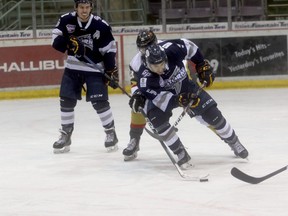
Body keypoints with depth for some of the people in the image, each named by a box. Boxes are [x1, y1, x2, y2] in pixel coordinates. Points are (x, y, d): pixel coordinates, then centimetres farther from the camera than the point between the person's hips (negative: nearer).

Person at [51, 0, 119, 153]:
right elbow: (56, 40, -2)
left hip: (94, 69, -3)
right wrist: (68, 42, -22)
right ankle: (65, 136, 15)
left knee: (99, 101, -10)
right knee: (66, 100, 1)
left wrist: (111, 71, -11)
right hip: (72, 68, 3)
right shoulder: (66, 20, -6)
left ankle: (111, 133, 7)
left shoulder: (101, 26, -13)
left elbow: (109, 50, -8)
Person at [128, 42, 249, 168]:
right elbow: (159, 97, -31)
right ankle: (181, 154, -13)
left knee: (211, 114, -3)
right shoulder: (144, 76, -37)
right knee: (157, 118, -29)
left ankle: (234, 143, 23)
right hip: (160, 93, -2)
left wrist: (203, 66, -6)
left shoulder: (172, 50, -34)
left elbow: (189, 47, -12)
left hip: (186, 88, 2)